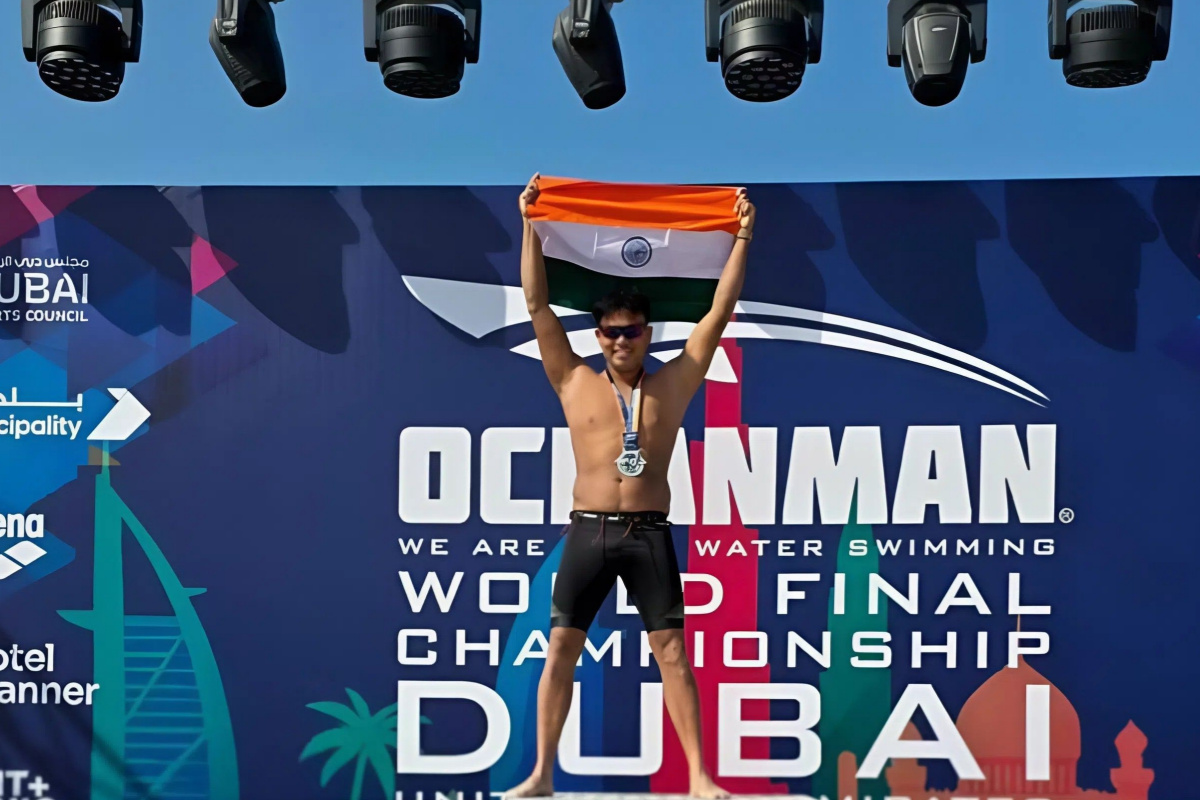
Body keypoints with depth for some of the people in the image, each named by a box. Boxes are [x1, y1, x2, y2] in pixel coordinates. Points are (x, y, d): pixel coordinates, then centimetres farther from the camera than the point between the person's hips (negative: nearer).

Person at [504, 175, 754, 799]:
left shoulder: (672, 386, 7)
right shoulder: (575, 384, 6)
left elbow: (718, 314, 5)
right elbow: (538, 307, 3)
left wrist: (741, 240, 3)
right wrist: (531, 226, 1)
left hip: (649, 535, 0)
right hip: (588, 532, 1)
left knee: (672, 651, 1)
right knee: (561, 649, 3)